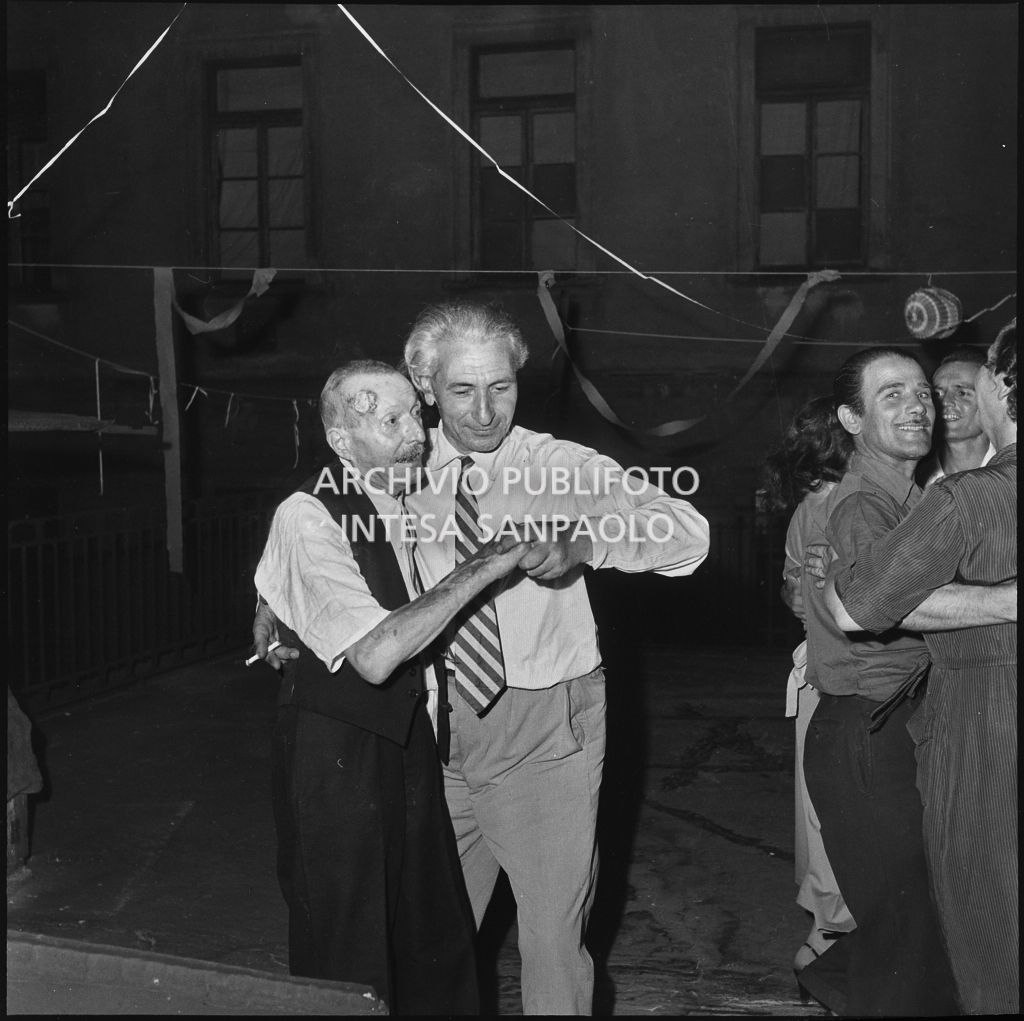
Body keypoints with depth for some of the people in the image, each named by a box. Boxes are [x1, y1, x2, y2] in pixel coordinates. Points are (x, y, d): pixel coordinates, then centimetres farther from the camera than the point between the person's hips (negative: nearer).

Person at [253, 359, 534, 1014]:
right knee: (350, 963, 6)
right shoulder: (307, 517, -19)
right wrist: (483, 566, -26)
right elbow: (375, 655, -29)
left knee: (438, 940, 16)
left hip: (409, 740, 7)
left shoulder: (410, 502, 4)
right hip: (335, 756, -7)